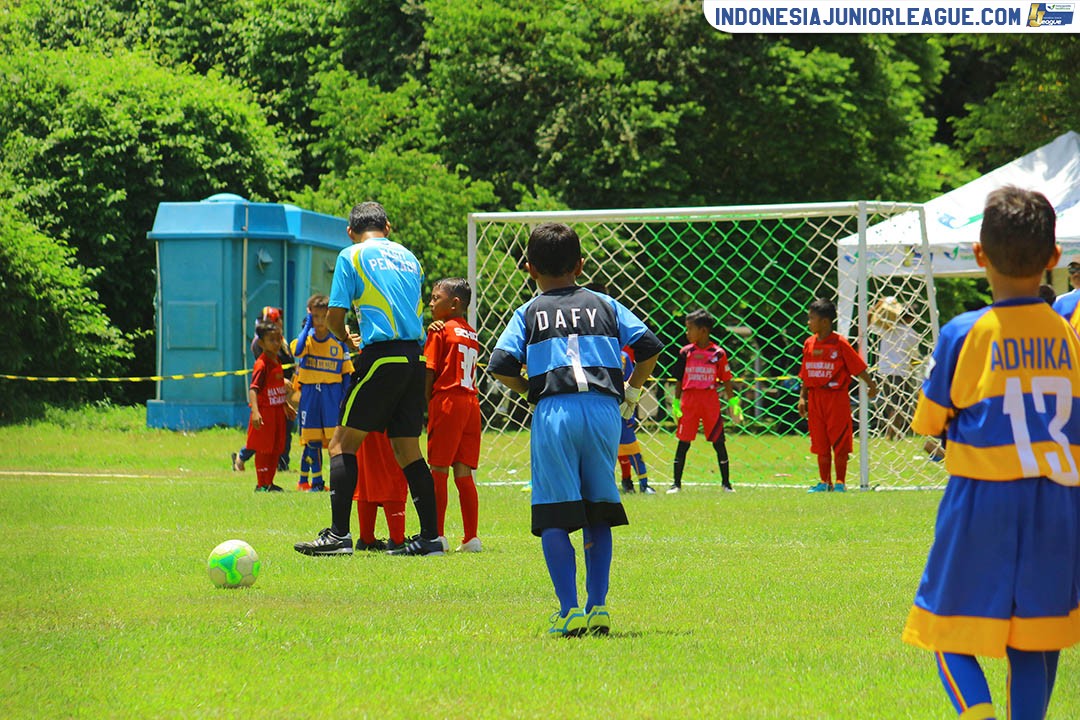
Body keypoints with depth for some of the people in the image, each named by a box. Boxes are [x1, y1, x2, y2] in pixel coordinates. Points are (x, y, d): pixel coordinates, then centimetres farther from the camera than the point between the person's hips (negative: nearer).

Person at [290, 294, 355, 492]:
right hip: (310, 392, 1)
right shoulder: (307, 338, 3)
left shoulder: (338, 342, 3)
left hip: (332, 393, -1)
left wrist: (344, 398, -3)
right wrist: (307, 325, -13)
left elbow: (347, 373, 7)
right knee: (312, 441, 4)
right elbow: (298, 350, -21)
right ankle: (316, 481, 12)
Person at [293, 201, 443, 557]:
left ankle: (339, 534, -11)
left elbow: (334, 317, -1)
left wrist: (347, 340, 21)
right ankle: (430, 537, 9)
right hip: (413, 358, 6)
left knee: (342, 444, -2)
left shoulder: (351, 256, 3)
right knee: (407, 450, 12)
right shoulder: (408, 257, 19)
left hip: (381, 357, -6)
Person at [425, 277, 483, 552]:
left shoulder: (440, 331, -4)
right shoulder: (472, 334, 15)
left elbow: (429, 373, -6)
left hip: (446, 400, -6)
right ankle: (471, 537, 3)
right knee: (463, 473, 7)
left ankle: (437, 534, -4)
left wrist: (424, 408, -2)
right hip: (471, 402, 6)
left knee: (439, 470, -2)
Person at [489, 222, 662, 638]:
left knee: (554, 517, -2)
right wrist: (631, 390, 20)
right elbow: (648, 345, 8)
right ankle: (597, 607, 6)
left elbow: (501, 366, 0)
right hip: (604, 409, 2)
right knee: (598, 513, 12)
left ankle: (569, 611, -12)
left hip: (554, 412, -2)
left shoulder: (529, 313, 13)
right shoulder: (604, 306, 18)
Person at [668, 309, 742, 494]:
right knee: (683, 442, 1)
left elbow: (726, 380, 4)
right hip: (689, 400, 2)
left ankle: (726, 482, 12)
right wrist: (676, 403, 6)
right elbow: (679, 380, 9)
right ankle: (676, 483, 7)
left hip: (711, 400, -1)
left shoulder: (718, 353, -1)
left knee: (718, 441, 2)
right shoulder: (685, 352, 5)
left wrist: (733, 402, 1)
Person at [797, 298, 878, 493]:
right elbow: (805, 375, 12)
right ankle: (824, 482, 17)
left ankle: (840, 482, 8)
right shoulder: (809, 344, 7)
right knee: (820, 444, 9)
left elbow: (858, 367, -6)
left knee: (840, 443, 0)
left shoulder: (839, 343, -9)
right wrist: (802, 398, 8)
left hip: (837, 396, -5)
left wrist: (871, 385, -8)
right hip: (815, 398, 5)